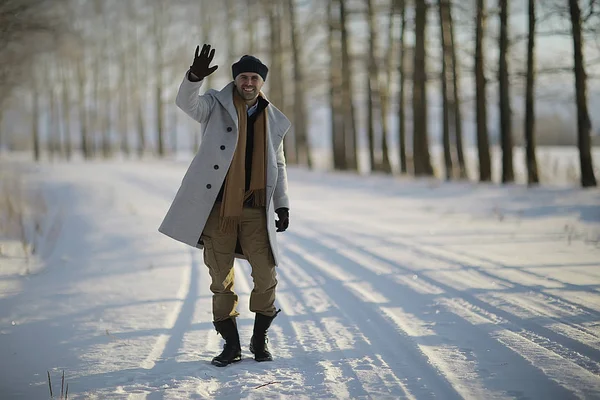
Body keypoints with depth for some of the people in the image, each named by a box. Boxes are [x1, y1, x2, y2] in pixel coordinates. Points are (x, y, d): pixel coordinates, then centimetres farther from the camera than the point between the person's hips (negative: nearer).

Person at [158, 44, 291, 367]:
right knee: (221, 279, 3)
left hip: (255, 210, 2)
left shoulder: (272, 120, 13)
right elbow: (186, 102, -17)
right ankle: (231, 345, 15)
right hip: (218, 208, -2)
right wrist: (195, 77, -36)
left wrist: (283, 205, 13)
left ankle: (259, 340, 16)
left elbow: (278, 165, 19)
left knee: (266, 276, -3)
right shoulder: (216, 106, 4)